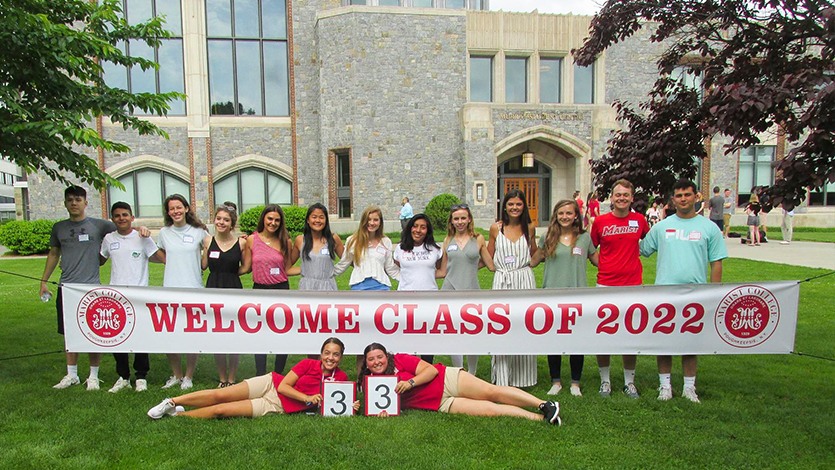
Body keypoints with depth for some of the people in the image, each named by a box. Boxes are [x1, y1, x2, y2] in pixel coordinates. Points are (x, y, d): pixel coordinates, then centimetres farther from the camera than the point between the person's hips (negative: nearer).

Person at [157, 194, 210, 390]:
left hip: (193, 288, -2)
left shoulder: (199, 231, 1)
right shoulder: (164, 233, 9)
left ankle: (188, 376, 15)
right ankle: (176, 375, 21)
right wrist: (176, 267, 13)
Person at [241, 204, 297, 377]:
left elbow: (288, 269, 6)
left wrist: (298, 248, -1)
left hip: (281, 291, 0)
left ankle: (278, 376, 21)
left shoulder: (285, 242, 1)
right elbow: (246, 268, 8)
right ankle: (260, 379, 13)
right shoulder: (252, 240, 1)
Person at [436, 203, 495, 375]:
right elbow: (443, 271, 14)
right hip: (450, 291, 1)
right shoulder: (448, 241, 9)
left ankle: (472, 375, 24)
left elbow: (492, 266, 9)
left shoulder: (478, 239, 6)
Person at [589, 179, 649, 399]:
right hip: (606, 285, -1)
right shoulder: (601, 221, -1)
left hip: (633, 285, 1)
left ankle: (629, 381, 24)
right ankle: (605, 380, 22)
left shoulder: (639, 220, 4)